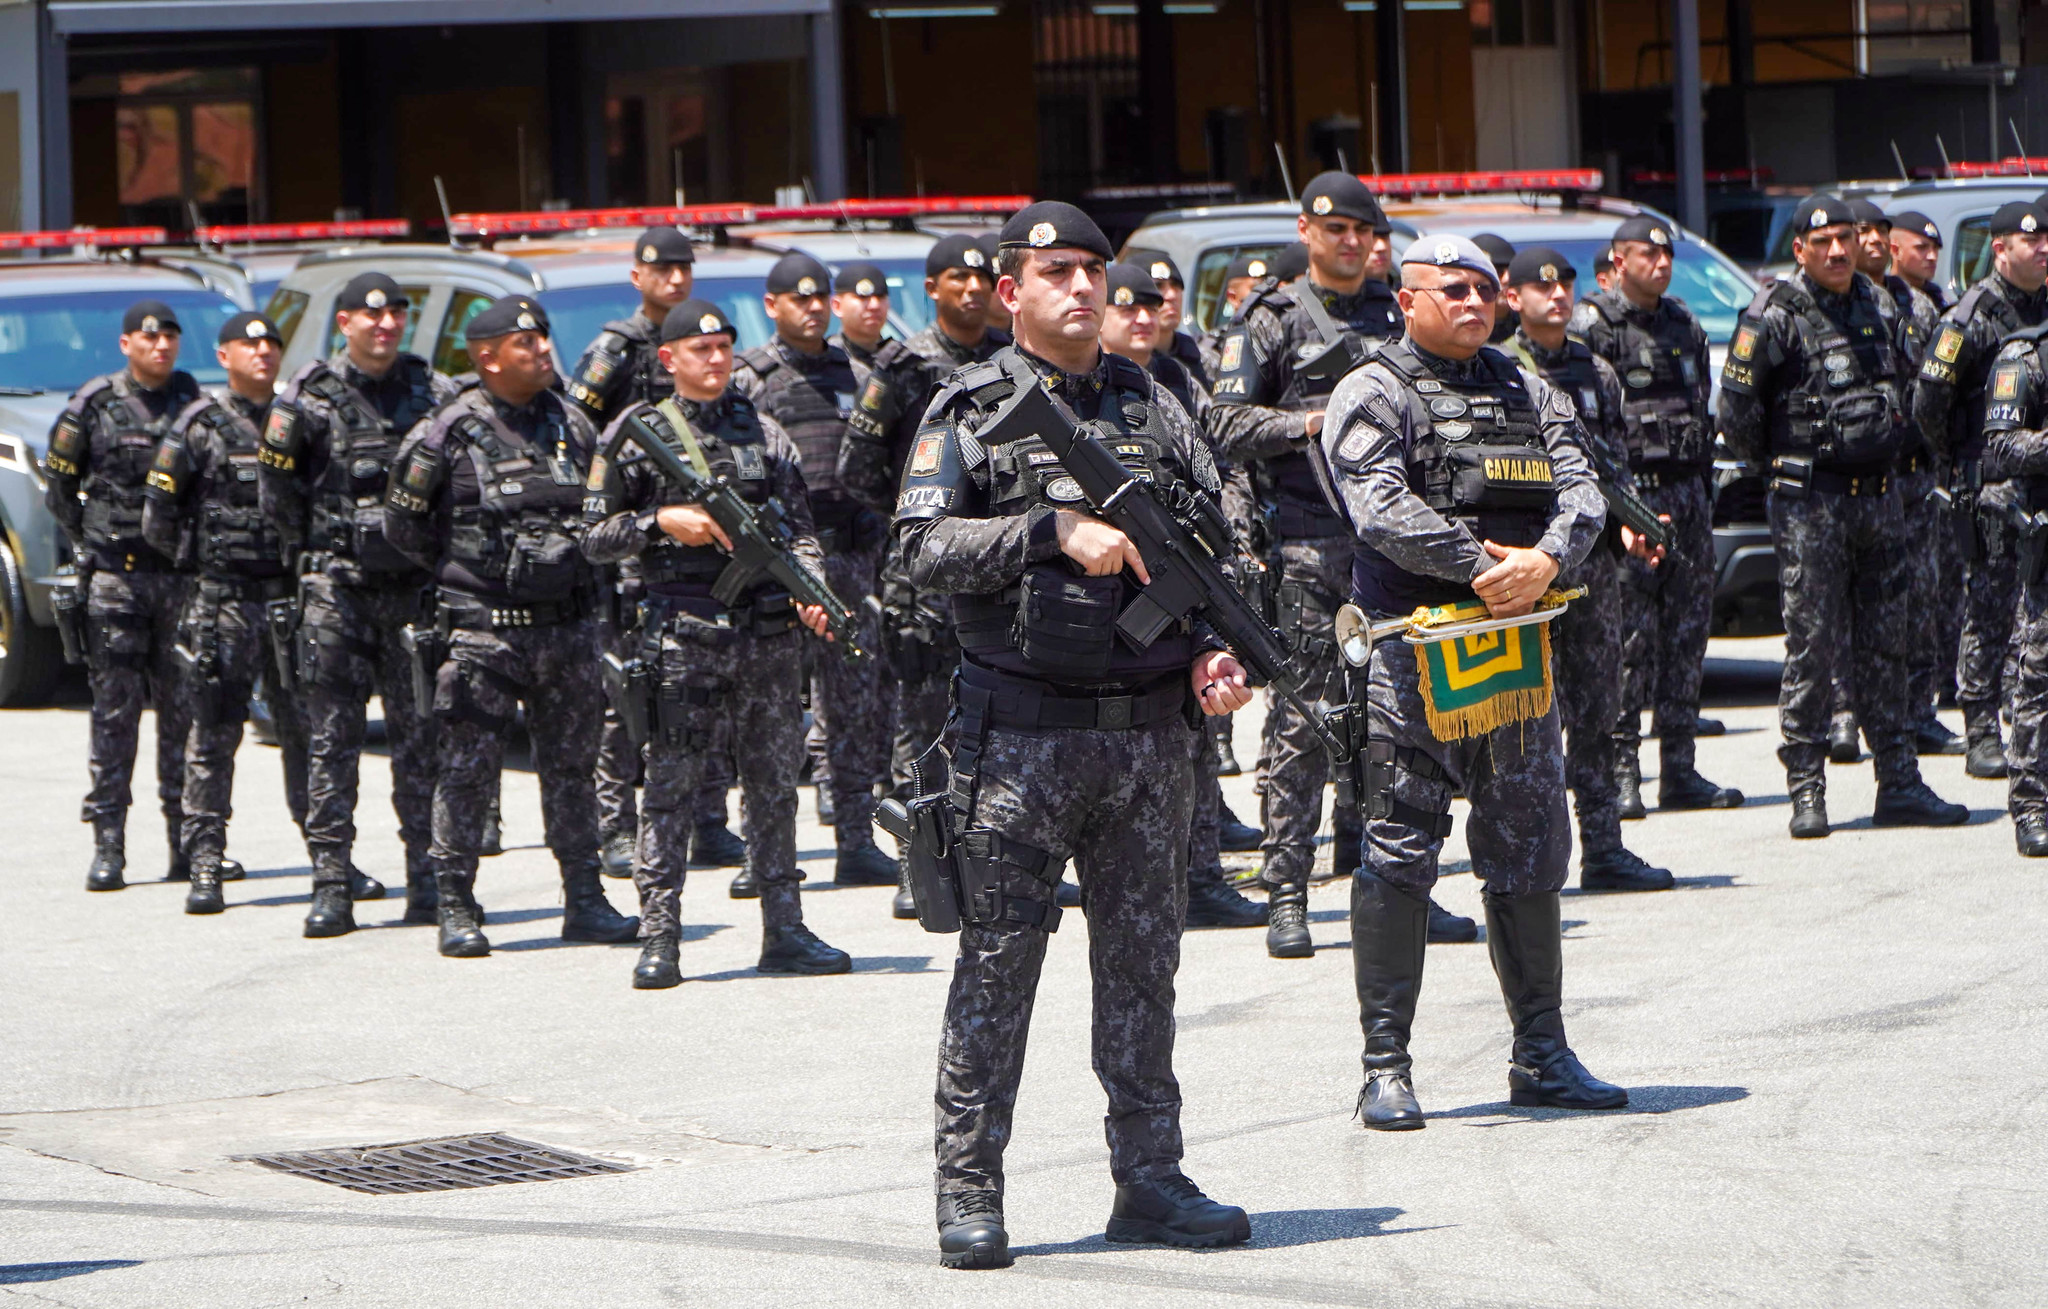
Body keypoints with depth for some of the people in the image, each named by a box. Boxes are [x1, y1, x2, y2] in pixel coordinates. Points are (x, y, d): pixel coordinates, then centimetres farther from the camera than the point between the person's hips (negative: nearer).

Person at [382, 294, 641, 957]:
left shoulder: (571, 424, 8)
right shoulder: (451, 432, -7)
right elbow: (402, 522, 1)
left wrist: (573, 567, 14)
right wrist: (460, 569, 4)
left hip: (566, 622, 5)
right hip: (483, 626, -5)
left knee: (573, 764, 10)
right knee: (468, 768, -2)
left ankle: (585, 901, 17)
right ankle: (456, 908, 5)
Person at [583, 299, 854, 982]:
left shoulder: (766, 434, 11)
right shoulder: (639, 437, 3)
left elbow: (800, 530, 12)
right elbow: (595, 539, 4)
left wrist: (810, 590, -6)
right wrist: (662, 521, -11)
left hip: (768, 635, 3)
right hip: (681, 636, -3)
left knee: (775, 784, 7)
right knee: (670, 786, -3)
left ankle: (785, 931, 12)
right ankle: (659, 938, 0)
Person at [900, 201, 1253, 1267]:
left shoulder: (1153, 407, 12)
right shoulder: (970, 410, 0)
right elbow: (925, 547, -10)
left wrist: (1211, 655, -2)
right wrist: (1058, 528, -19)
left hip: (1149, 731, 4)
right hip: (1021, 731, -4)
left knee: (1143, 957, 8)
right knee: (998, 959, -2)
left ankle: (1149, 1178, 15)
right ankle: (968, 1192, 2)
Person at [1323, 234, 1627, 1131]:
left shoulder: (1529, 394, 15)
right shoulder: (1372, 397, -2)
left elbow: (1580, 492, 3)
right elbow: (1382, 508, -17)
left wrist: (1545, 562, -17)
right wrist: (1480, 566, -22)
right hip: (1411, 654, -5)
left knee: (1530, 853, 9)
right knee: (1399, 855, -4)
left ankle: (1541, 1056, 19)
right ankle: (1386, 1066, 2)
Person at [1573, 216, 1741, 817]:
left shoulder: (1683, 325, 18)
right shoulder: (1592, 326, -4)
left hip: (1687, 491, 7)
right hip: (1628, 492, -7)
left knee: (1688, 631, 6)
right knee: (1630, 635, -9)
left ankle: (1680, 771, 10)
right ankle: (1621, 772, -6)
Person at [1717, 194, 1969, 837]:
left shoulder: (1880, 307, 10)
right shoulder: (1776, 315, -9)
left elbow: (1906, 384, 25)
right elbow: (1737, 404, -9)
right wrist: (1773, 460, 0)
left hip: (1878, 495, 6)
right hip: (1809, 499, -6)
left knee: (1884, 644, 8)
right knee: (1813, 646, -5)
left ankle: (1899, 784, 11)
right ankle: (1806, 791, -1)